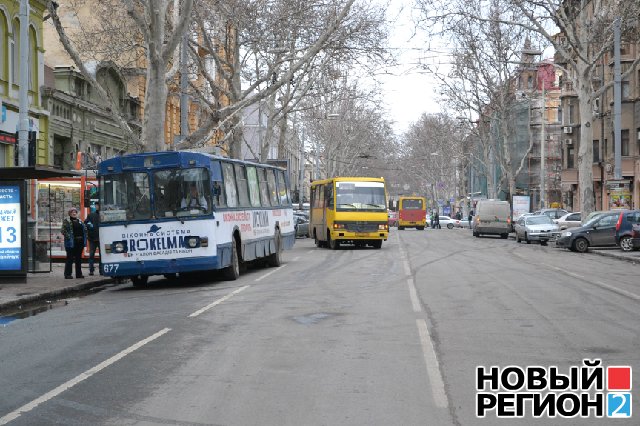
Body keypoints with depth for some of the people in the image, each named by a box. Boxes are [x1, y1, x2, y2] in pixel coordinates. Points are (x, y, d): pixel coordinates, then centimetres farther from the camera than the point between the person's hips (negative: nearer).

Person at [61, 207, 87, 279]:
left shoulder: (80, 221, 18)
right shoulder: (66, 221, 0)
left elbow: (85, 229, 22)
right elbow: (63, 230, -10)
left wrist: (84, 238, 9)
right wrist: (68, 237, -19)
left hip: (80, 242, 6)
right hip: (71, 243, -6)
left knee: (79, 258, 10)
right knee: (70, 258, -4)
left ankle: (79, 273, 15)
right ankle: (67, 274, 0)